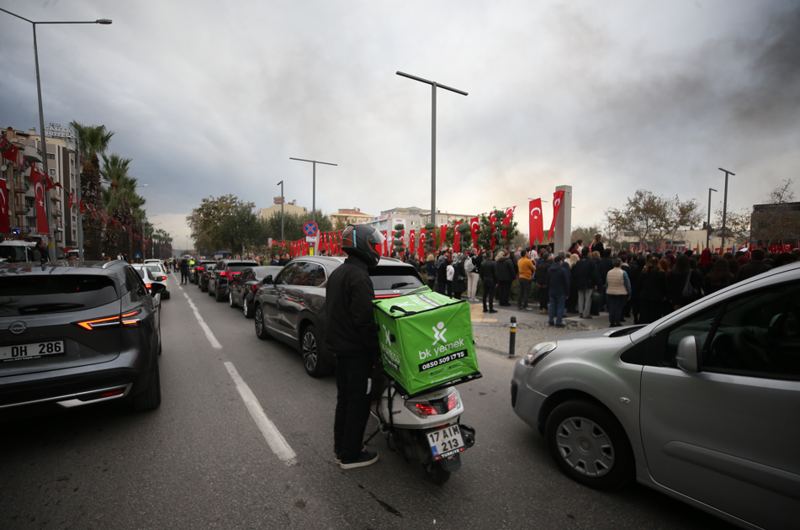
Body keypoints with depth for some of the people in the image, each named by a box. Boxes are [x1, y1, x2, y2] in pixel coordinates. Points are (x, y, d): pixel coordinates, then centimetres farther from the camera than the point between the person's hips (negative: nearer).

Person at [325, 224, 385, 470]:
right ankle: (350, 455, 19)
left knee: (344, 399, 20)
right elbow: (364, 319, -25)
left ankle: (341, 448, 33)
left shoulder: (337, 273, 11)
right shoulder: (359, 276, -20)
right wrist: (376, 352, -18)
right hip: (357, 351, -10)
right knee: (358, 403, 5)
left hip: (340, 347, 10)